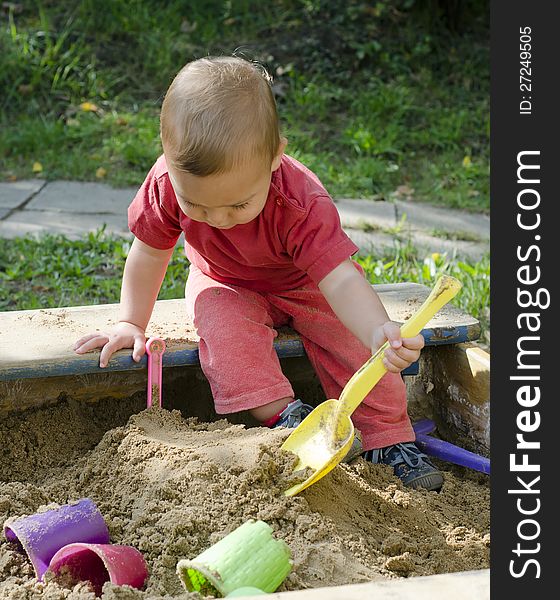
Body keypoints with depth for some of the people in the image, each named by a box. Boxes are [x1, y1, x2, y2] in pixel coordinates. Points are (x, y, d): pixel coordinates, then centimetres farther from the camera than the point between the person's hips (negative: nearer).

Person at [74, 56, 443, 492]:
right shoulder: (169, 183, -32)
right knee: (224, 325, -31)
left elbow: (341, 279, -48)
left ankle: (390, 439, -9)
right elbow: (149, 255, -15)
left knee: (348, 336, -21)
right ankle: (281, 414, -29)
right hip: (226, 286, 2)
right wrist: (131, 323, -9)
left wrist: (380, 334, -66)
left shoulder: (303, 203, -39)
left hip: (303, 284, -1)